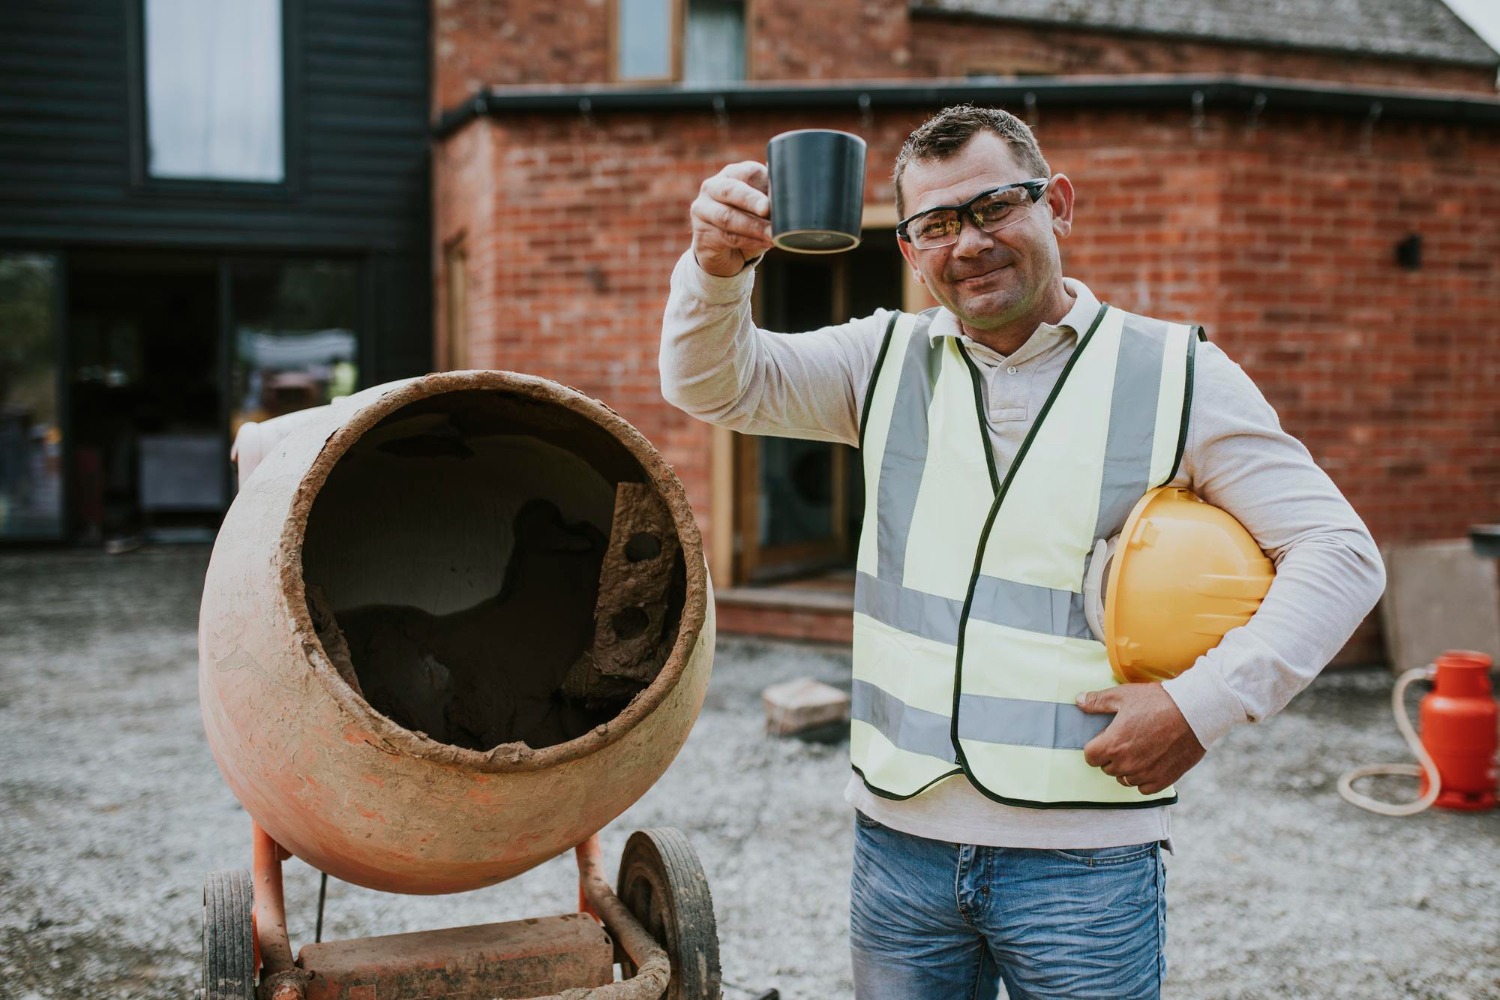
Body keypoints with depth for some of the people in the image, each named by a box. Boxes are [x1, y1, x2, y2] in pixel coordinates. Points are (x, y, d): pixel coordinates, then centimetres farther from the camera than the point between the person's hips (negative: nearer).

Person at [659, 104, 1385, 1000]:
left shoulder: (1176, 377, -1)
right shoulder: (889, 362, 8)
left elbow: (1339, 552, -2)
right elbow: (714, 381, 0)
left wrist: (1204, 704, -13)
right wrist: (718, 267, -21)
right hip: (900, 838, 3)